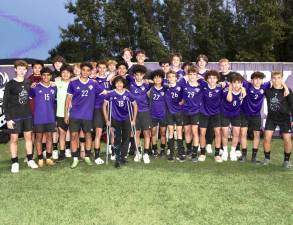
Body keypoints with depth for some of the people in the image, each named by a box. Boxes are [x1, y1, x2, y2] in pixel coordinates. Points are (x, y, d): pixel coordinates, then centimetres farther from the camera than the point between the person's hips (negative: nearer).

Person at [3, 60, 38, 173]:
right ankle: (15, 162, 13)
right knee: (14, 138, 3)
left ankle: (30, 160, 22)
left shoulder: (28, 83, 5)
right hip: (15, 116, -4)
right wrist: (8, 118, -11)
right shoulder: (10, 84, -6)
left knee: (28, 137, 10)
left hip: (27, 115, 4)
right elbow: (5, 102, -7)